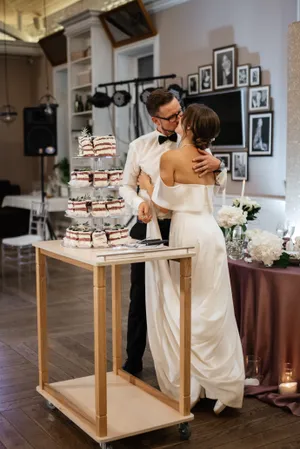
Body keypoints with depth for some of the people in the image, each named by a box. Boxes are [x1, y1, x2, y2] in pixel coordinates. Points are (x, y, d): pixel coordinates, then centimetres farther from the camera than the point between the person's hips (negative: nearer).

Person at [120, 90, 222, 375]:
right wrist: (139, 203, -14)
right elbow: (126, 186, 8)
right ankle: (133, 361, 25)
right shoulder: (139, 146, 2)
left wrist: (216, 164, -21)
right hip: (147, 227, 1)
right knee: (140, 296, 9)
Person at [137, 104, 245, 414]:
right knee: (213, 310, 9)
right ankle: (223, 385, 14)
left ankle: (189, 385, 13)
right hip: (210, 231, 6)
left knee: (184, 310, 6)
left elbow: (164, 205, -8)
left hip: (187, 233, -5)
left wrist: (147, 185, 9)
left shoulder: (170, 158, -9)